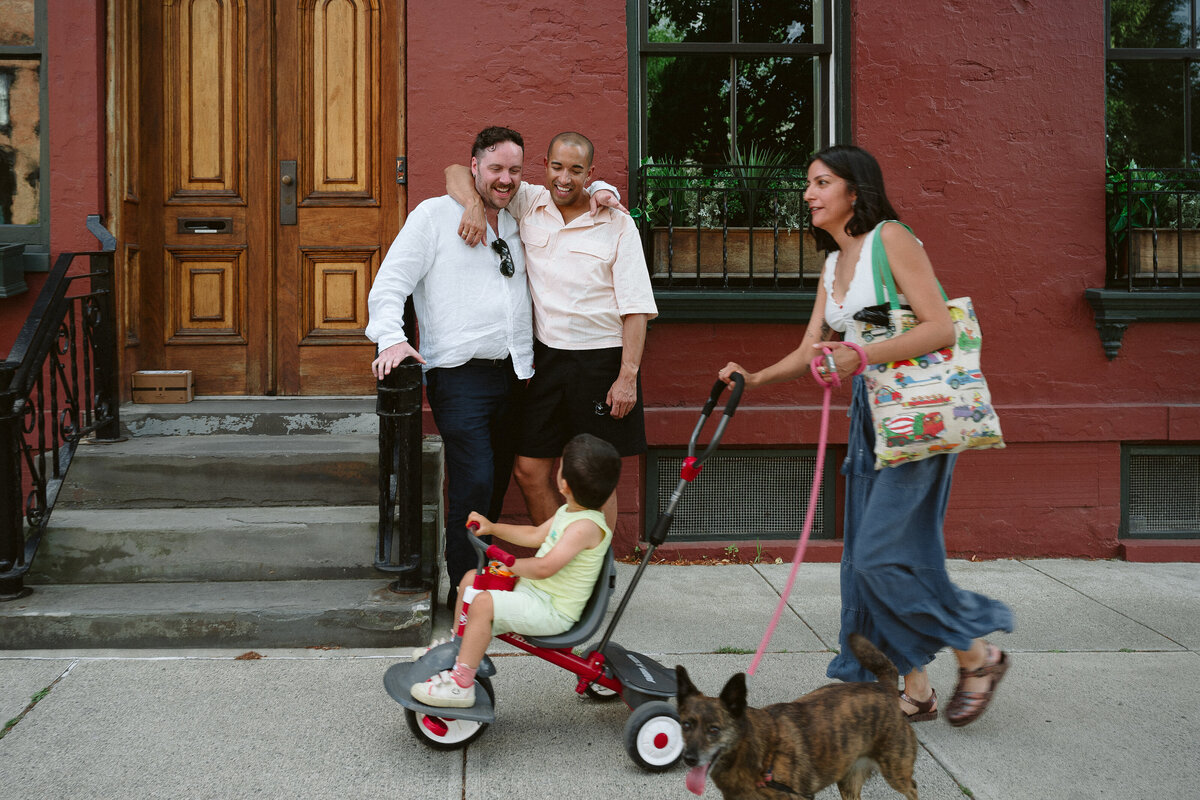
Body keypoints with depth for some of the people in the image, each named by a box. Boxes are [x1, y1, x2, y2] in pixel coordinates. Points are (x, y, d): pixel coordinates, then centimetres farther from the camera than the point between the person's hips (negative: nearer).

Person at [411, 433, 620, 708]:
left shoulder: (586, 526, -24)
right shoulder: (567, 512, 8)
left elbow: (544, 567, -31)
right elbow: (536, 535, 22)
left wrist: (511, 566, -16)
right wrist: (492, 527, 19)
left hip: (553, 611, -11)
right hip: (532, 591, 11)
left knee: (483, 603, -27)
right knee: (471, 579, 15)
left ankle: (461, 683, -19)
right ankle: (459, 650, 27)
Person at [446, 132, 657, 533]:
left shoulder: (616, 224, -3)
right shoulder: (528, 204, 5)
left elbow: (636, 308, -6)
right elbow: (458, 172, 7)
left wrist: (628, 376, -14)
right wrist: (474, 206, -14)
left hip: (603, 361, -3)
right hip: (549, 359, 4)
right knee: (529, 471, 6)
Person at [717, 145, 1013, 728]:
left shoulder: (890, 239, -9)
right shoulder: (832, 266, 16)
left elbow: (941, 328, -17)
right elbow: (809, 352, 15)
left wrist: (863, 355, -26)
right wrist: (753, 379, 0)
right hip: (870, 412, 8)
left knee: (882, 552, -11)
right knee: (867, 555, 6)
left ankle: (977, 653, 9)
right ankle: (915, 690, 17)